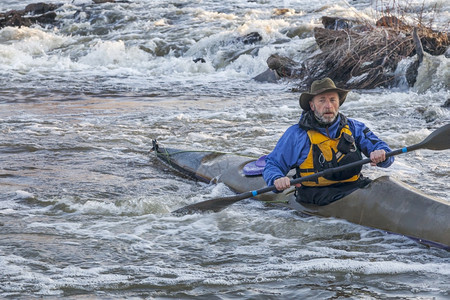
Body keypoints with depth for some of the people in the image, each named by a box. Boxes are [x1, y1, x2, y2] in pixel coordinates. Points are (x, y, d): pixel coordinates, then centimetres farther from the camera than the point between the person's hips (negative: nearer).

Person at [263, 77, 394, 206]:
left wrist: (380, 154, -15)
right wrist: (277, 179, -15)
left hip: (354, 187, 4)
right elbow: (271, 165, 10)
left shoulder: (353, 127, 14)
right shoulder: (296, 134, 6)